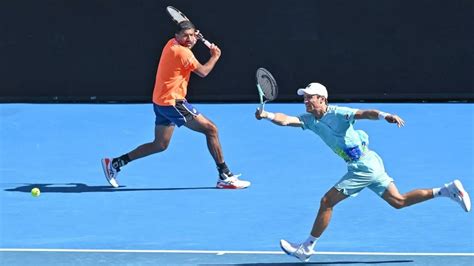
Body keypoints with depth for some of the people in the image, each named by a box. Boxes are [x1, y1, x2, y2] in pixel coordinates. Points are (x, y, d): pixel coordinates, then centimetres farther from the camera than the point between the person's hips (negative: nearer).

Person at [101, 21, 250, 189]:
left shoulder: (172, 43, 8)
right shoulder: (182, 52, -18)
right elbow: (203, 72, -8)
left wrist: (194, 39, 17)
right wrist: (215, 57, 8)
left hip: (160, 101, 10)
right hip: (173, 102, -10)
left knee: (160, 145, 17)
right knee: (211, 129, -7)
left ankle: (115, 163, 18)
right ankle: (225, 177, -5)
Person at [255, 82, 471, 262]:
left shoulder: (337, 114, -16)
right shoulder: (310, 120, 7)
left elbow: (365, 113, -28)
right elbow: (286, 120, -2)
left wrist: (385, 116, -47)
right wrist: (266, 115, -21)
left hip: (363, 166, -9)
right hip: (368, 165, 9)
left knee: (327, 201, -6)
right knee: (398, 201, 12)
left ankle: (307, 248, 5)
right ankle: (448, 190, 12)